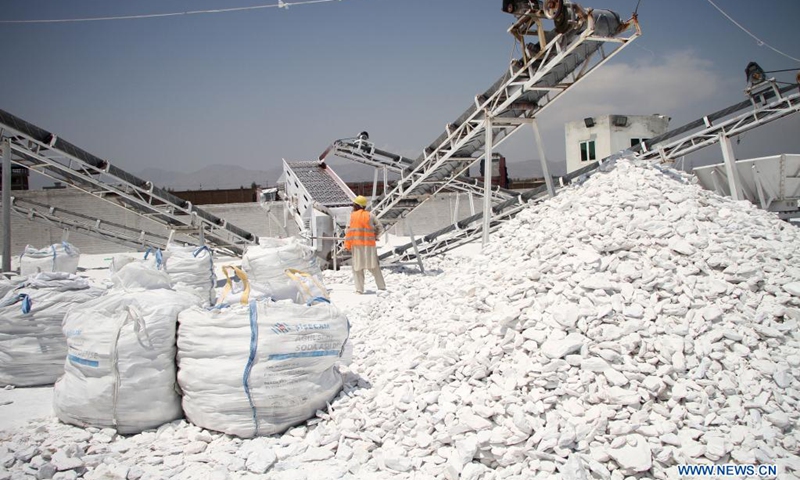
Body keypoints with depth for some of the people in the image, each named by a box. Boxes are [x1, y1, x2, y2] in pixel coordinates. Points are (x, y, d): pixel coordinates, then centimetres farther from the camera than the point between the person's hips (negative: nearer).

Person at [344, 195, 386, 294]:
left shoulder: (352, 216, -1)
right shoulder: (370, 215, 5)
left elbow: (349, 230, -6)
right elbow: (380, 228, 3)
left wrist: (347, 245, -2)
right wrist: (374, 236, 18)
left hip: (357, 245, -2)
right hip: (369, 245, 2)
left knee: (357, 267, 5)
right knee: (374, 267, 10)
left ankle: (359, 289, -1)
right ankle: (382, 287, 12)